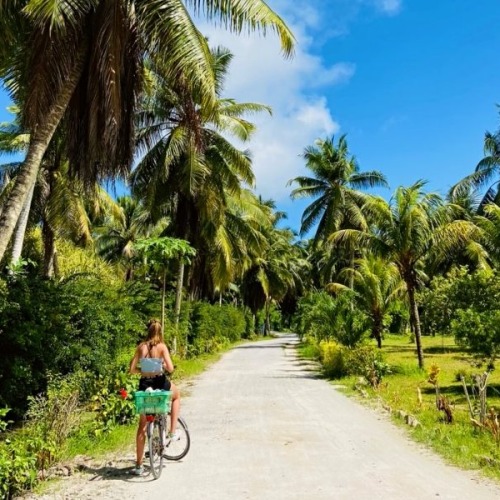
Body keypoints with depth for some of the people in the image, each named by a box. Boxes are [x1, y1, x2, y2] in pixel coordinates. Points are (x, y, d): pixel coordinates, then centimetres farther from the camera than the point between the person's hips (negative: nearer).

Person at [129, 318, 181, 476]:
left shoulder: (141, 346, 0)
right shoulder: (161, 346, -10)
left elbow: (132, 369, 0)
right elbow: (170, 368, -16)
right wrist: (164, 365, 5)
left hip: (144, 385, 3)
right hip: (160, 383, -3)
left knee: (142, 427, 15)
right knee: (176, 395, 33)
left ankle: (139, 465, 19)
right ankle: (172, 431, 26)